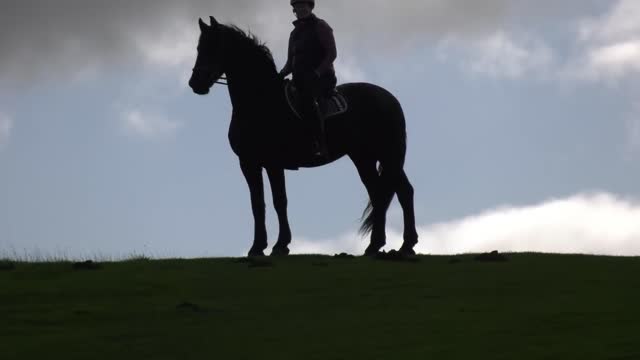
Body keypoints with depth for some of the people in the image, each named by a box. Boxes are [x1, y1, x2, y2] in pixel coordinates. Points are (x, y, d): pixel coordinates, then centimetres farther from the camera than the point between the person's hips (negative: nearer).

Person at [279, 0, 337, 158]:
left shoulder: (320, 26, 1)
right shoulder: (295, 33, 21)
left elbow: (332, 53, -7)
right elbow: (291, 62, 24)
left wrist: (317, 72, -20)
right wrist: (281, 74, 3)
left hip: (321, 78, -8)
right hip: (300, 79, 8)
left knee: (306, 97, -34)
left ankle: (320, 144, -41)